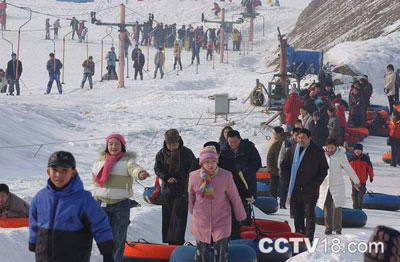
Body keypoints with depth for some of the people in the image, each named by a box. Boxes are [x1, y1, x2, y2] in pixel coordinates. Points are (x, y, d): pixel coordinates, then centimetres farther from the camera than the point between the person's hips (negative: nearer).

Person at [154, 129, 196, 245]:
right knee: (167, 215, 8)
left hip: (182, 189, -3)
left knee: (179, 215, -11)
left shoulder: (187, 153, -5)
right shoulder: (161, 153, 2)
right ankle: (167, 240, 16)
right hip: (167, 189, 3)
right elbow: (157, 168, 6)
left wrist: (178, 177, -13)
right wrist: (166, 177, -12)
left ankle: (177, 241, -13)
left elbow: (193, 168, -3)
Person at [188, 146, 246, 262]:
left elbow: (234, 197, -2)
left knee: (221, 252, -8)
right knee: (202, 252, 16)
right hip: (201, 221, 2)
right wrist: (192, 211, 22)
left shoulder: (226, 176, -14)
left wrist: (241, 216, 7)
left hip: (221, 221, -2)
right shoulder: (194, 177, -9)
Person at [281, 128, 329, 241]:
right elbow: (284, 166, 20)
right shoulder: (293, 150, 9)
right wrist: (288, 180, 8)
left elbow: (324, 169, 2)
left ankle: (309, 238, -9)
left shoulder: (317, 151, -1)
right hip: (295, 189, 4)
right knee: (297, 215, 8)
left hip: (310, 190, -4)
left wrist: (315, 184, -7)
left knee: (309, 214, -8)